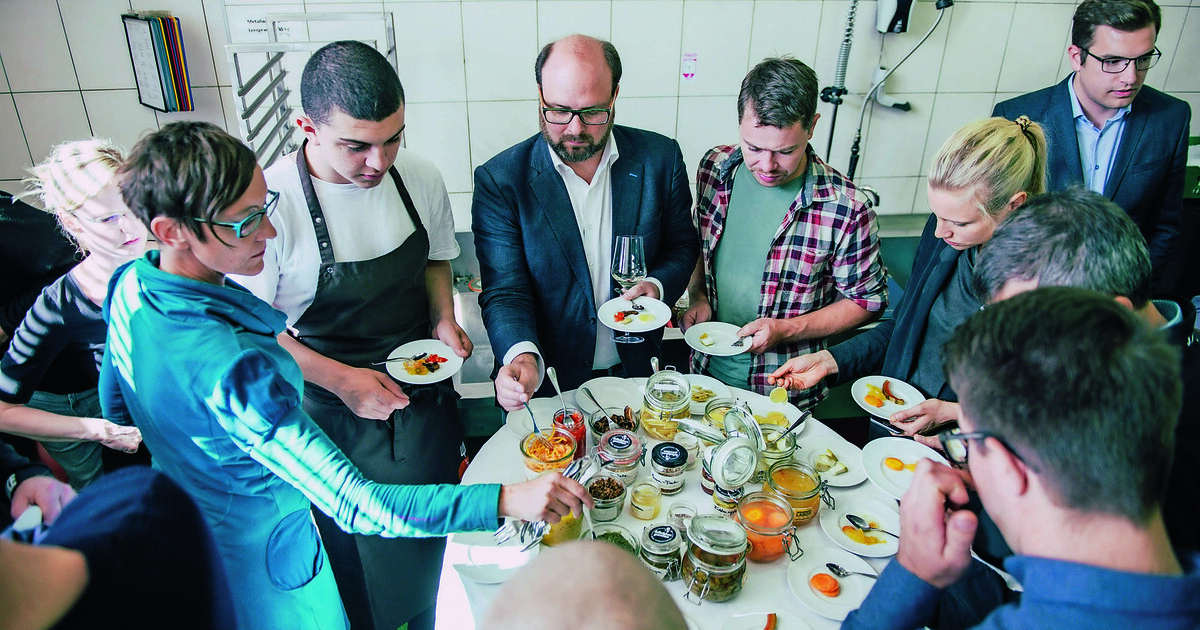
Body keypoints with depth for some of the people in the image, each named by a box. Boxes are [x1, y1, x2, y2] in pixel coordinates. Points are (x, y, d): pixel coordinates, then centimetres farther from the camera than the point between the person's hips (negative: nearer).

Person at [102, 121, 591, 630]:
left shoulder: (129, 284, -14)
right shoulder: (231, 368, -42)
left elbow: (115, 406, 4)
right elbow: (354, 506, -42)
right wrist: (506, 500, -45)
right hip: (259, 557, -7)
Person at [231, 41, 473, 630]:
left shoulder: (420, 177, -9)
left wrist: (443, 320, -7)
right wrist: (340, 379, -20)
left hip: (424, 398, 4)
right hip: (335, 415, -4)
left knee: (433, 547, 21)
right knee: (358, 565, 14)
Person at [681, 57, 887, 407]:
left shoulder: (846, 209, -21)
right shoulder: (714, 168, -10)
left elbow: (868, 301, -9)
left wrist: (786, 329, -20)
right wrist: (697, 296, -9)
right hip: (706, 371, 4)